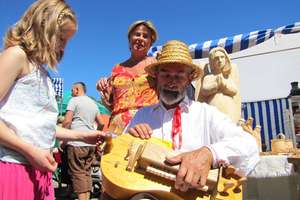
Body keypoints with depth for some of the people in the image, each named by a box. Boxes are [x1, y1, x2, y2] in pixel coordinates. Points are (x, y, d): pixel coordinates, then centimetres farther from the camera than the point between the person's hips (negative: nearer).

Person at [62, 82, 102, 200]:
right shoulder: (93, 103, 19)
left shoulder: (74, 100, -1)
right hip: (91, 143, 7)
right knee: (87, 172, 11)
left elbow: (67, 121, -10)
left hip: (77, 143, -7)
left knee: (78, 173, -4)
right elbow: (101, 124, 23)